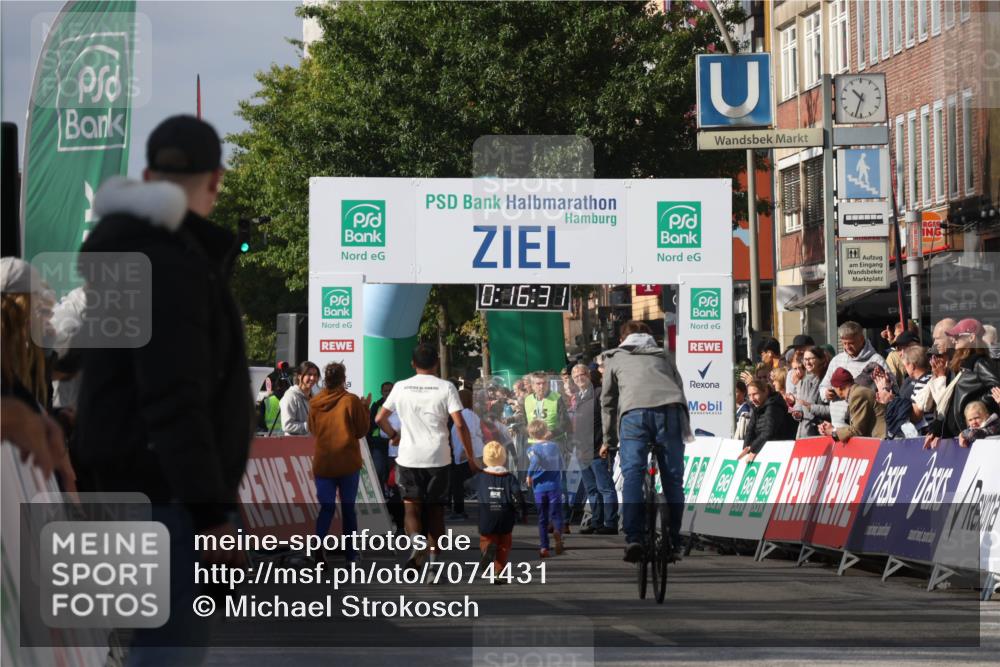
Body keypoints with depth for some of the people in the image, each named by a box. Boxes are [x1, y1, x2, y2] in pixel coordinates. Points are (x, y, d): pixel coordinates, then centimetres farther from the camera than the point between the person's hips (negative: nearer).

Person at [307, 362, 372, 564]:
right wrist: (365, 408, 7)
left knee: (326, 507, 4)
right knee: (348, 507, 9)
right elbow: (362, 430, -3)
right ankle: (350, 553, 13)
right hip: (348, 462, -2)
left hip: (323, 462, 2)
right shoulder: (351, 401, -10)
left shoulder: (314, 403, 0)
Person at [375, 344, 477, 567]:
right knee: (435, 510, 10)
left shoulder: (401, 387, 3)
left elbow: (380, 419, 8)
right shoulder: (446, 388, -4)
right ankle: (434, 561, 10)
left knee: (412, 509, 4)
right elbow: (460, 424, -10)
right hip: (438, 457, 0)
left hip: (409, 457, 0)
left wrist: (393, 435, 28)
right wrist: (470, 456, -1)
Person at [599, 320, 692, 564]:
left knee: (632, 474, -6)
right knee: (672, 477, 7)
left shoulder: (615, 358, 30)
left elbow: (608, 401, 29)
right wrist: (685, 430, 32)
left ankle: (633, 538, -21)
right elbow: (679, 387, 29)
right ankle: (674, 542, 8)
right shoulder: (663, 355, 34)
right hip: (669, 407, 2)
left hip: (633, 412, -2)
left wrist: (608, 440, 35)